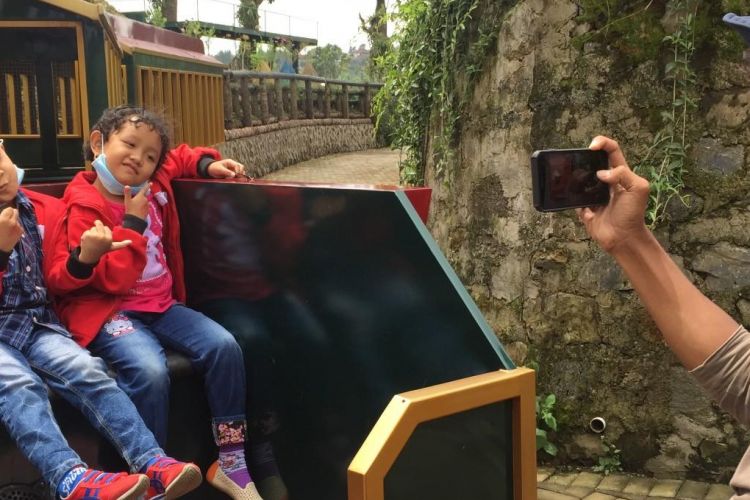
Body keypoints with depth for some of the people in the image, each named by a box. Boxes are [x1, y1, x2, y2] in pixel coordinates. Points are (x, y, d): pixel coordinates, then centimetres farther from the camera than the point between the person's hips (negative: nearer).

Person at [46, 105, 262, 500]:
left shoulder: (153, 186, 7)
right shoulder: (85, 208, -12)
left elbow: (179, 158, 30)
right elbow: (114, 279, -20)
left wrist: (208, 164, 11)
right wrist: (133, 224, -18)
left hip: (161, 305, 7)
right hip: (108, 311, -6)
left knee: (223, 346, -16)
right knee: (150, 371, -35)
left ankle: (231, 463, -8)